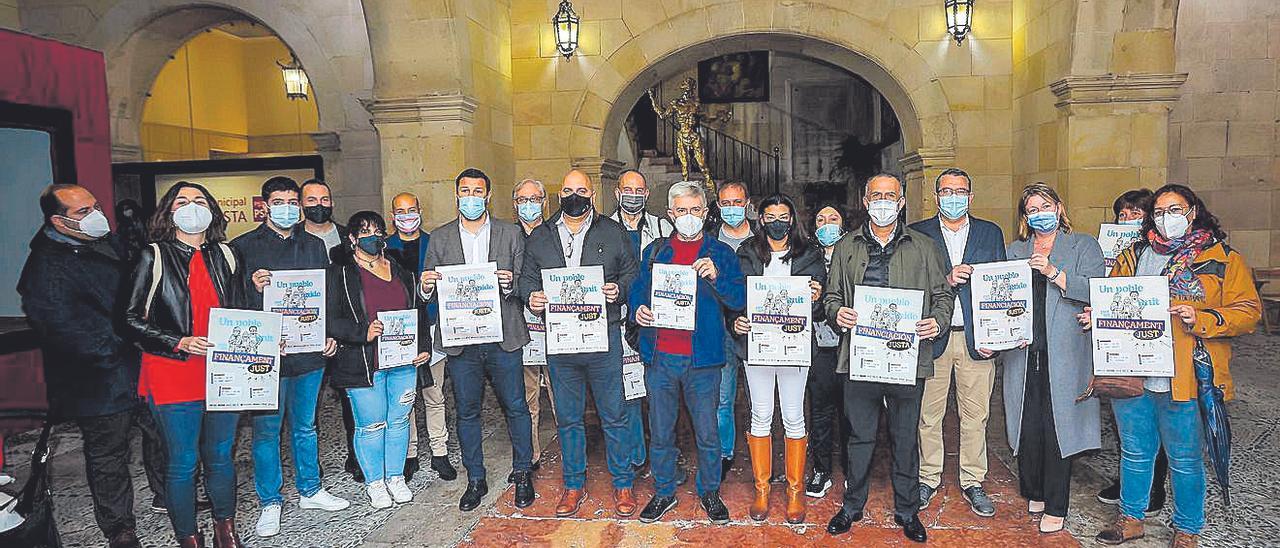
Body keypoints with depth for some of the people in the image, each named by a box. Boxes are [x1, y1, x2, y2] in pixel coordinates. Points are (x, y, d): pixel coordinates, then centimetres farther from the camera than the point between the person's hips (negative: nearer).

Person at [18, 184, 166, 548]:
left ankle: (167, 496, 42)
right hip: (100, 381, -7)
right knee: (108, 454, 7)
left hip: (142, 369, 8)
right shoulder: (45, 266, -17)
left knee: (161, 433, 20)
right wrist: (124, 349, -17)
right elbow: (69, 330, -22)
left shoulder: (111, 243, 7)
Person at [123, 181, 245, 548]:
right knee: (183, 463, 6)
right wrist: (180, 343, -16)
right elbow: (132, 318, -4)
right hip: (173, 375, -3)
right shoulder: (154, 257, -3)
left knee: (221, 457, 15)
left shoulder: (225, 256, 8)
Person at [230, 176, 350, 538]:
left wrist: (331, 335, 5)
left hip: (310, 352, 4)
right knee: (266, 431, 5)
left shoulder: (315, 246, 11)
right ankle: (269, 503, 18)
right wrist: (253, 288, -23)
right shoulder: (244, 247, -2)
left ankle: (310, 491, 30)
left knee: (305, 426, 16)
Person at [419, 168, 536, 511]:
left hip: (503, 338, -1)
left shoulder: (511, 234, 5)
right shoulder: (439, 238, 8)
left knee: (516, 407, 6)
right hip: (460, 340, 1)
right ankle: (475, 480, 25)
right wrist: (427, 286, -16)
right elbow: (429, 293, 7)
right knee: (467, 412, 10)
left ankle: (522, 474, 24)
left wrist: (510, 284, -18)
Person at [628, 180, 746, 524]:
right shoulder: (654, 252, 11)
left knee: (706, 433, 8)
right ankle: (664, 492, 30)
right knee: (660, 432, 12)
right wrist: (638, 309, -8)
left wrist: (716, 276, -22)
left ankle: (710, 492, 29)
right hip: (659, 356, 2)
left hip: (702, 358, -2)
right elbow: (637, 290, 14)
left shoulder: (720, 253, 3)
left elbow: (740, 300, -5)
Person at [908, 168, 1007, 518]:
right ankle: (929, 478, 21)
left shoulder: (991, 233, 10)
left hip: (976, 338, 1)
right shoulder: (918, 234, 5)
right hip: (932, 336, -1)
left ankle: (973, 482, 21)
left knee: (975, 416, 7)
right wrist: (946, 280, -19)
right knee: (929, 414, 6)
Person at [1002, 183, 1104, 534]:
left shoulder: (1084, 247, 7)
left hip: (1063, 355, -2)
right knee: (1027, 424, 3)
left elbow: (1095, 291, -8)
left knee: (1057, 426, -2)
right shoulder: (1013, 251, 16)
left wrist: (1053, 272, -17)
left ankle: (1055, 507, 9)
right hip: (1022, 352, 3)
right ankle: (1033, 492, 22)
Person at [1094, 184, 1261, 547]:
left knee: (1185, 460, 9)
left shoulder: (1223, 259, 1)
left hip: (1185, 381, -3)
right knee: (1135, 452, 16)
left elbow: (1248, 312, -5)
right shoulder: (1135, 256, 12)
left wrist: (1202, 320, -20)